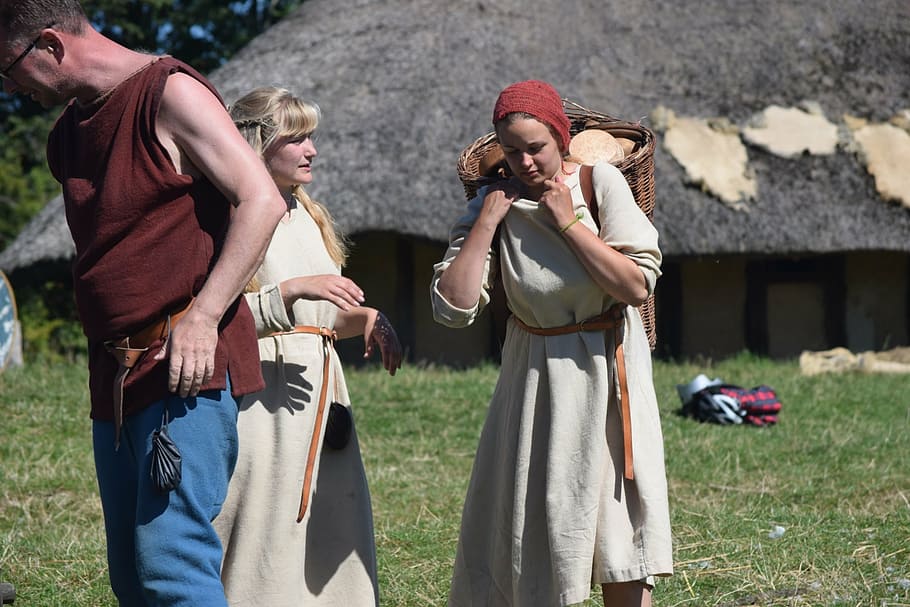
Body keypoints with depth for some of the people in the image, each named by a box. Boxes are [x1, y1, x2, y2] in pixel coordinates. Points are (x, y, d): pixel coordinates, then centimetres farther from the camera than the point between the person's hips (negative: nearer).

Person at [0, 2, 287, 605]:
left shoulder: (169, 93, -7)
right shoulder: (68, 132, 18)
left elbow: (261, 201, -13)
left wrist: (202, 317, -21)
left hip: (187, 365, -9)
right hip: (114, 375, 9)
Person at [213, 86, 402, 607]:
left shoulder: (307, 215, 18)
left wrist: (367, 317, 6)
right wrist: (293, 291, -24)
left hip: (319, 392, 8)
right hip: (261, 390, -8)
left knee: (333, 537, 6)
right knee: (264, 537, -11)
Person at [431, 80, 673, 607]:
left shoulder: (601, 182, -9)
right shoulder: (495, 202, -4)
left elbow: (638, 286, -17)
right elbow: (454, 307, -13)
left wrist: (569, 223, -18)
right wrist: (486, 222, -16)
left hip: (607, 371, -2)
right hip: (536, 379, 2)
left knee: (619, 524, 1)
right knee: (526, 520, 5)